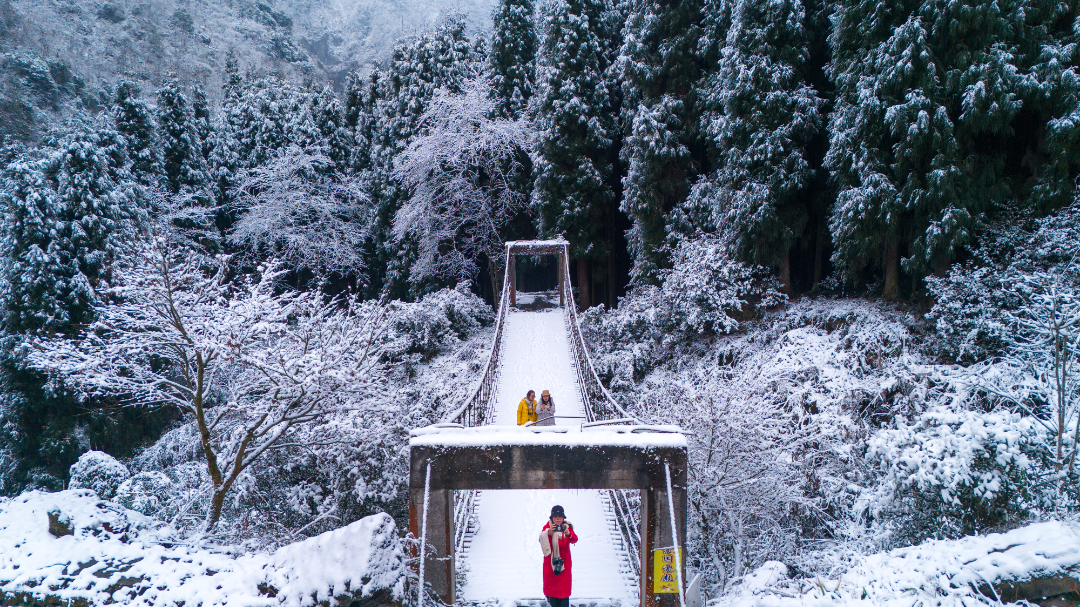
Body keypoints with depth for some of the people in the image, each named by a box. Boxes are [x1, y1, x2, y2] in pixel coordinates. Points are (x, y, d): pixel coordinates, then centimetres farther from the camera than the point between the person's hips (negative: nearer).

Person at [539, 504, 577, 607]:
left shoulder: (567, 527, -2)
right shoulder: (548, 526, -2)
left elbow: (574, 539, -18)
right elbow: (541, 540, -17)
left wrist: (569, 534, -39)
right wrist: (548, 533, -35)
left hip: (564, 562, -1)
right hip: (550, 562, 1)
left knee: (564, 586, -3)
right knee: (551, 584, 6)